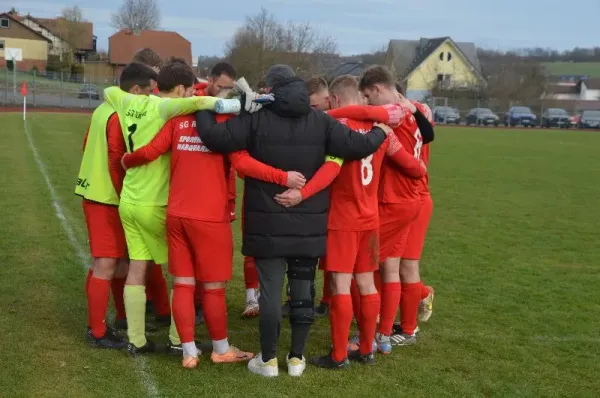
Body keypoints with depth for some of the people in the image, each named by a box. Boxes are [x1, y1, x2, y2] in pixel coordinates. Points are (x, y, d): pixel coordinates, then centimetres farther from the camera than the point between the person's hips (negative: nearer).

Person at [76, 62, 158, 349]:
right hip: (107, 198, -10)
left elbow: (89, 147, 16)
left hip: (95, 193, 10)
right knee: (107, 265, -3)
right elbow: (117, 161, -22)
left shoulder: (105, 109, 10)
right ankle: (97, 332, 4)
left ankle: (123, 317, 32)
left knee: (121, 259, 19)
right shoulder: (120, 117, -18)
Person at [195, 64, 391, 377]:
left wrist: (203, 110, 5)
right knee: (303, 290, 11)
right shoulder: (320, 120, -1)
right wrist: (379, 133, 14)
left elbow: (216, 138, -15)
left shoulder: (257, 118, -8)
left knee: (270, 291, 4)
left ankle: (268, 360, 13)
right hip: (309, 224, 3)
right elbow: (355, 146, -7)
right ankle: (297, 358, 19)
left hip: (269, 224, -2)